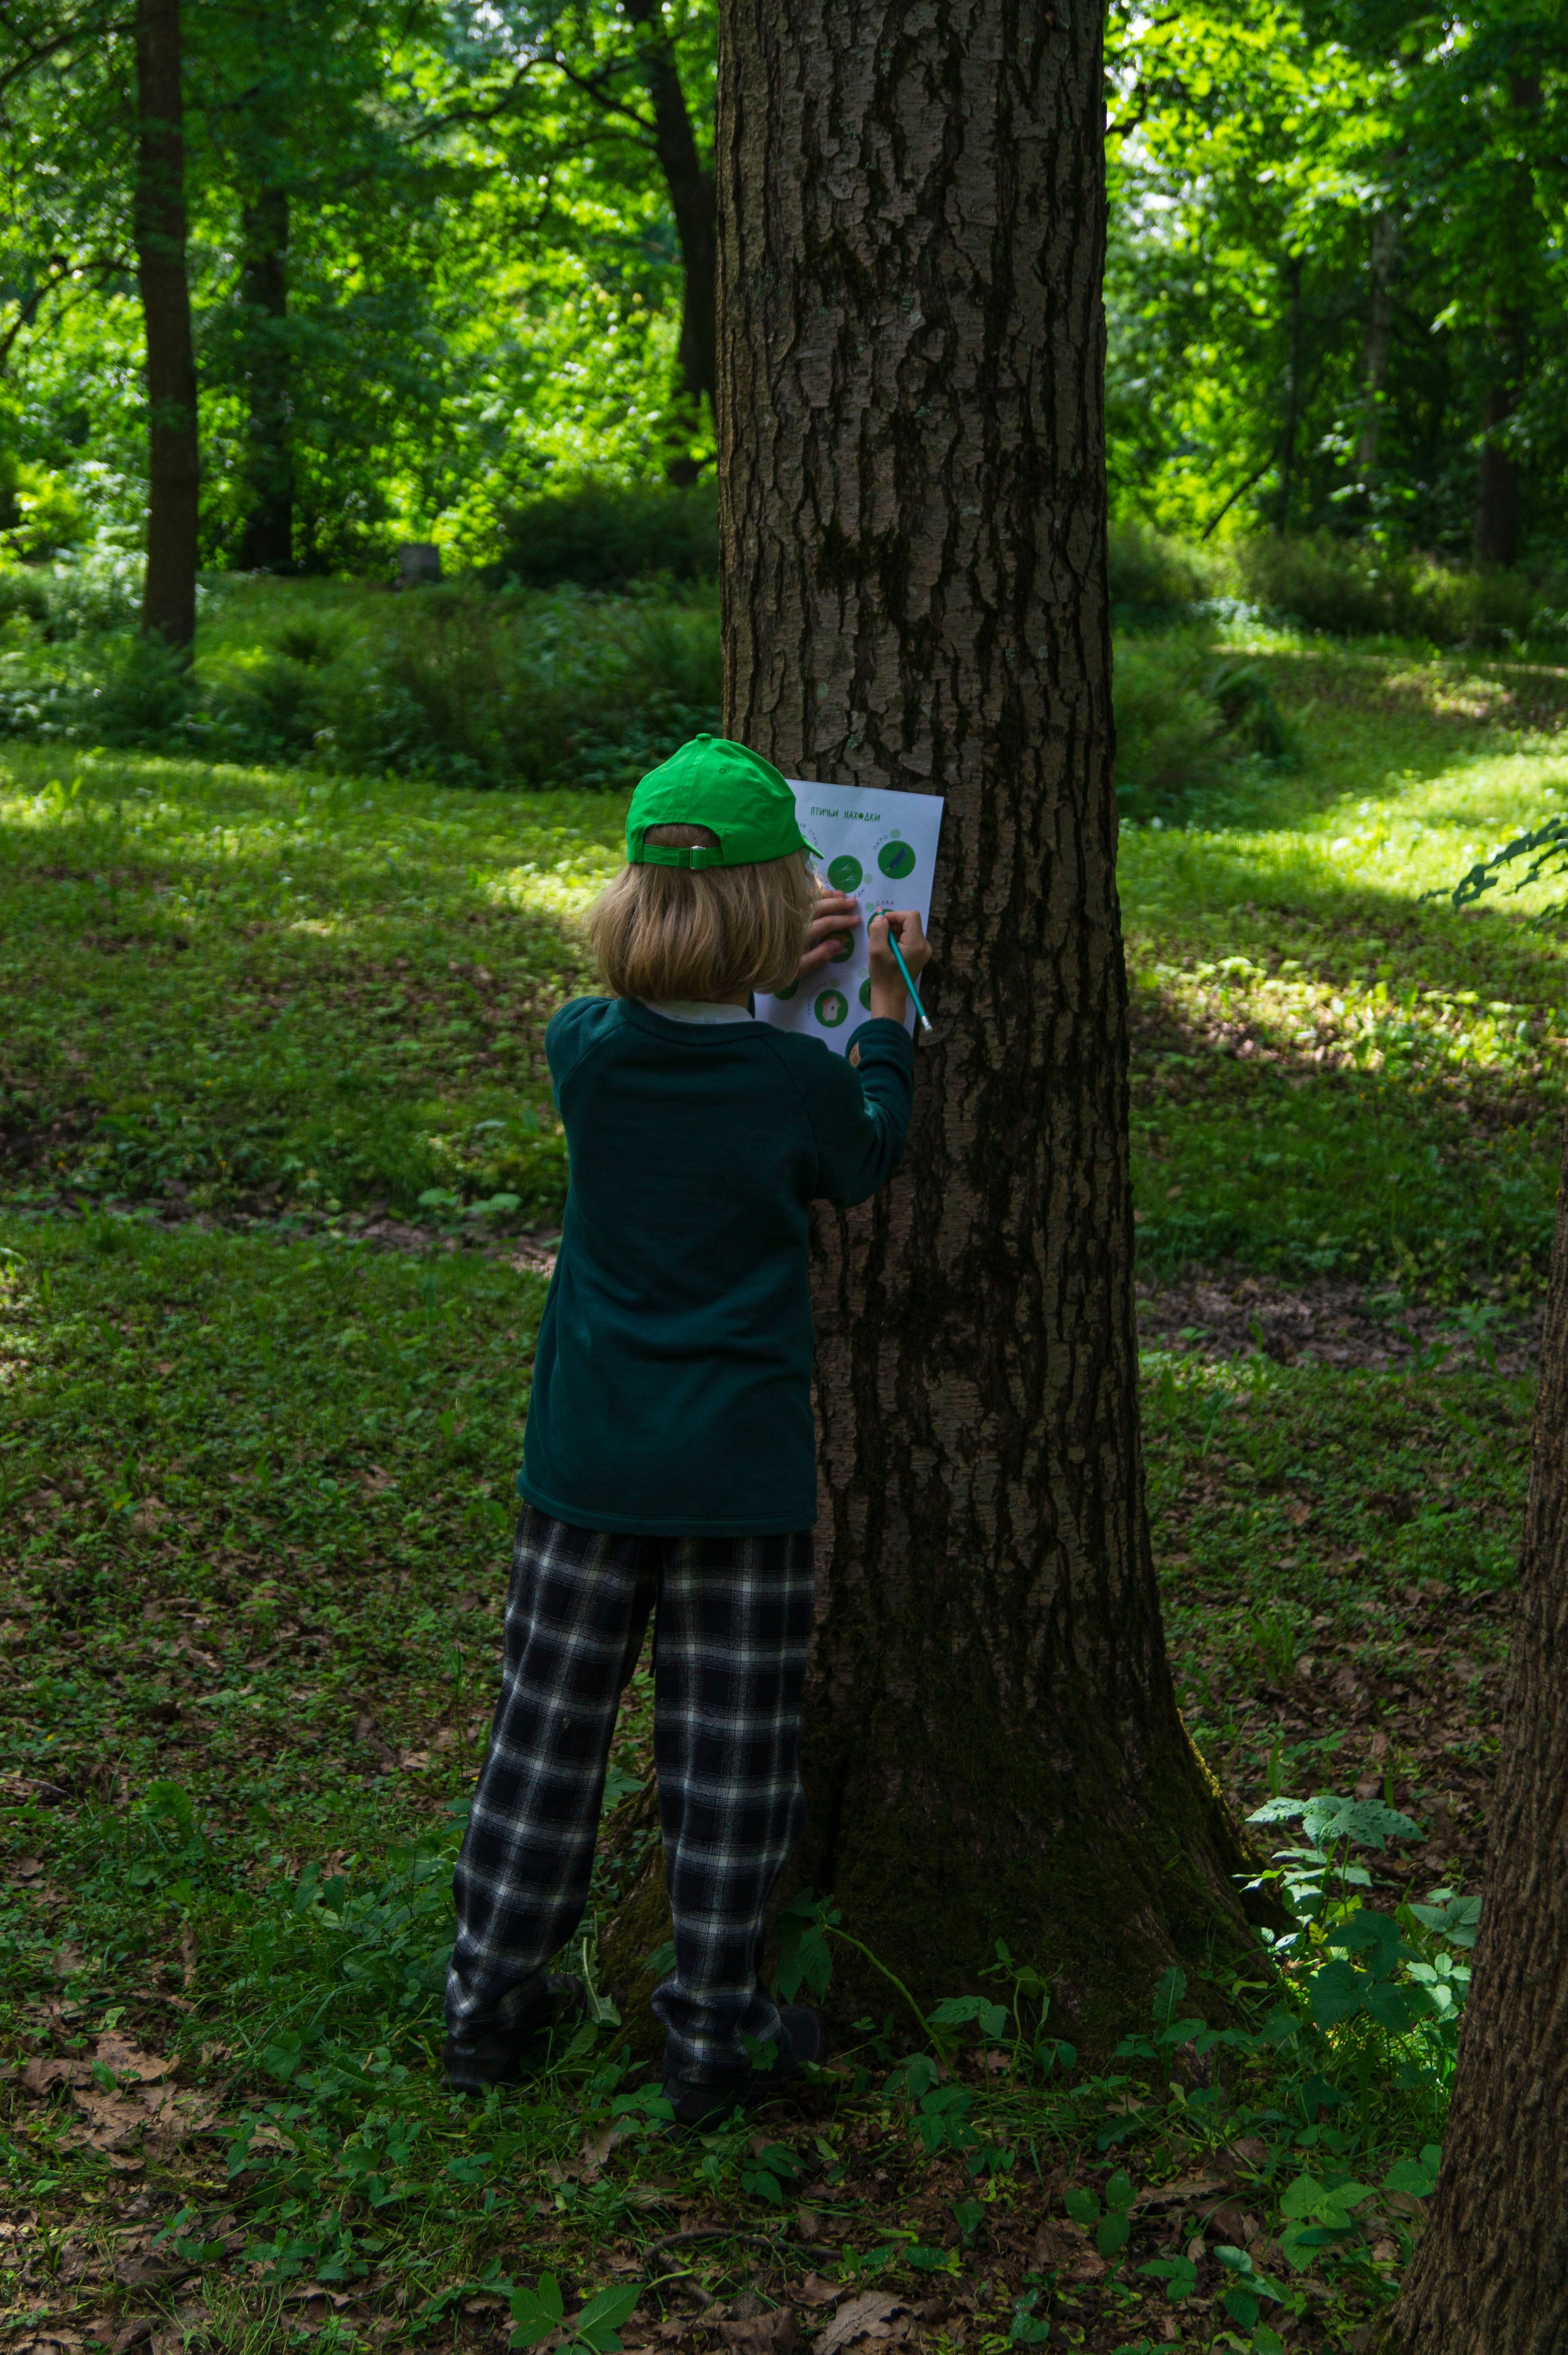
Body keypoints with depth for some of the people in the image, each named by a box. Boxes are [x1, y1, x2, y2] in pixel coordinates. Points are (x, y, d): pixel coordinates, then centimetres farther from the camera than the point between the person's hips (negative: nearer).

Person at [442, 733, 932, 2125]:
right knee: (729, 1753, 8)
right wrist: (886, 1005, 16)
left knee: (552, 1722, 14)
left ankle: (492, 1995, 25)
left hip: (586, 1462, 3)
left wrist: (773, 977, 17)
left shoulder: (583, 1051, -8)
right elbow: (867, 1161, 8)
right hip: (740, 1473, -3)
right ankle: (716, 2032, 18)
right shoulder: (799, 1083, -15)